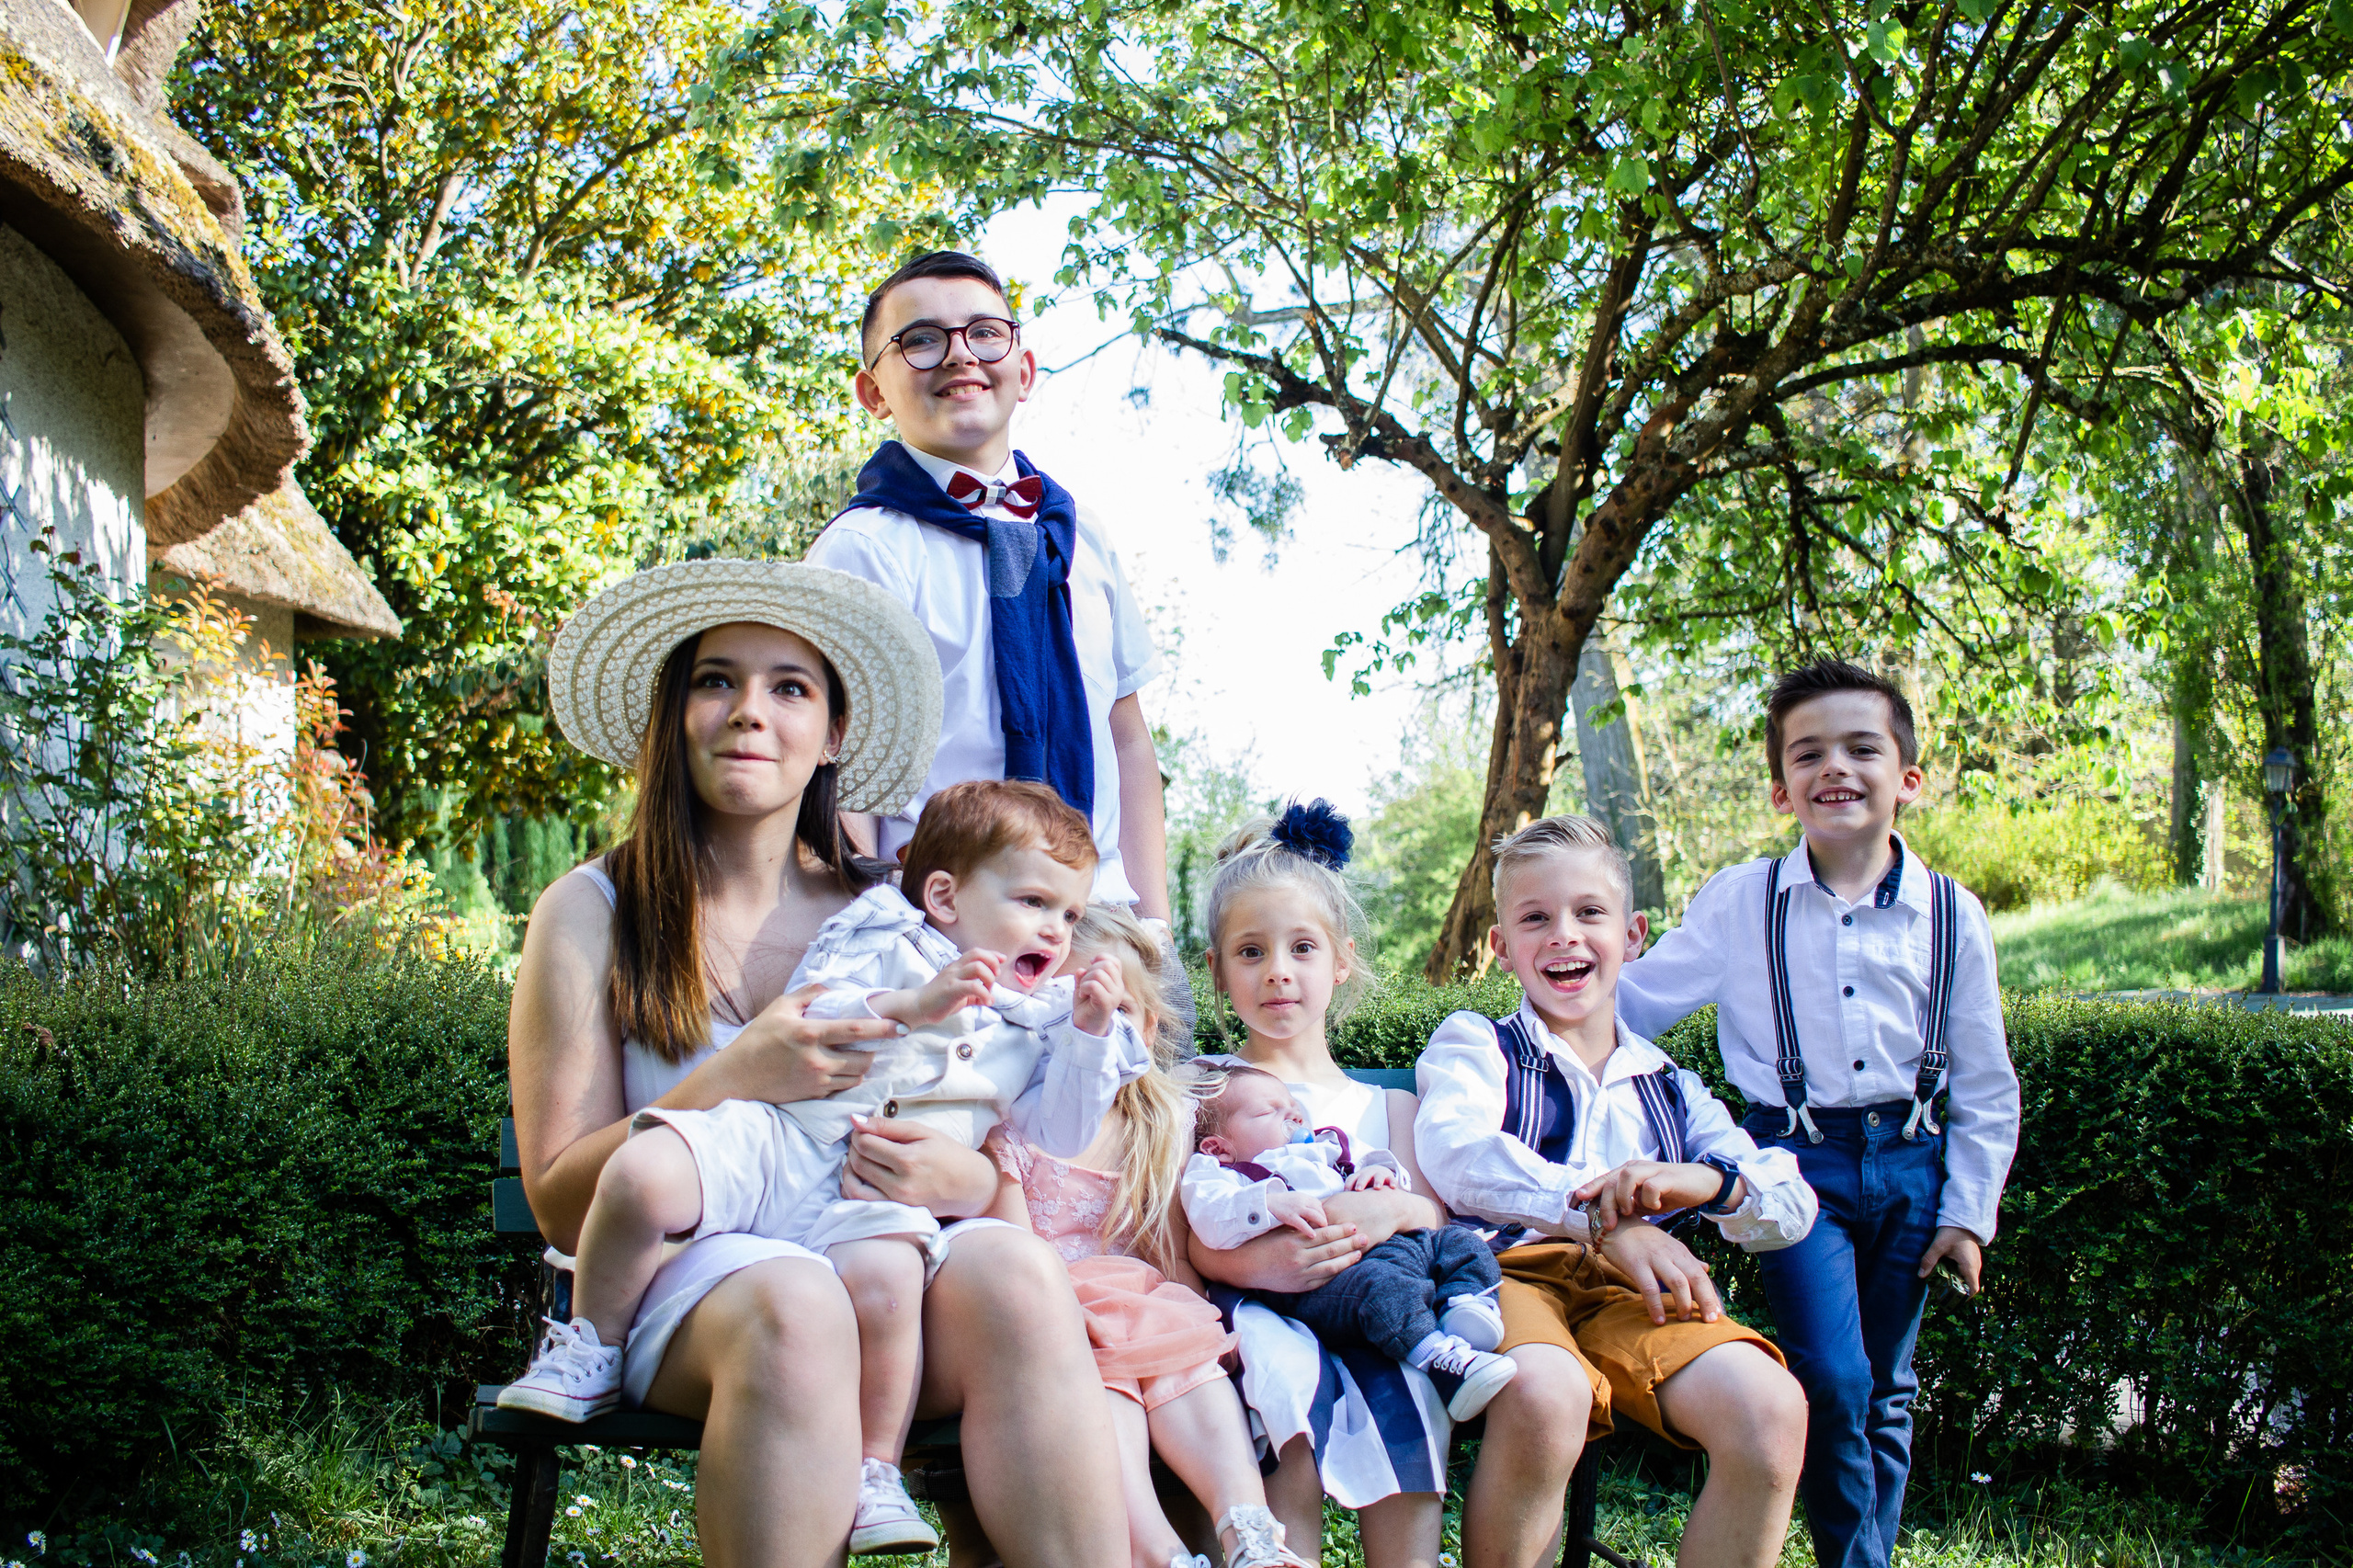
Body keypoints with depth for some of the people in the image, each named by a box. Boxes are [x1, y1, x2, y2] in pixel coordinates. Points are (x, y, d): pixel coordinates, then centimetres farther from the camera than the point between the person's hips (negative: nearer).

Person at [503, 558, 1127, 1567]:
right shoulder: (589, 915, 4)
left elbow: (993, 1137, 12)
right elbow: (561, 1202, -1)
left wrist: (969, 1181, -13)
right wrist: (735, 1082, -15)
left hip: (886, 1262, 2)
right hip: (685, 1277, -2)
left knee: (1015, 1273, -32)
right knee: (793, 1308, -37)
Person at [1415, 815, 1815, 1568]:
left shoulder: (1669, 1087, 26)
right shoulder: (1474, 1045, 15)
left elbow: (1793, 1206, 14)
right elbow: (1454, 1151, -9)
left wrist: (1709, 1182, -10)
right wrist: (1603, 1216, -21)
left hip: (1633, 1290, 4)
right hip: (1510, 1268, -3)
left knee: (1771, 1407, -26)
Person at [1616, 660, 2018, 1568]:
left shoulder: (1950, 914, 2)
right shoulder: (1738, 904, -3)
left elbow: (1985, 1086, 8)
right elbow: (1632, 1004, 5)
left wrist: (1969, 1213, 5)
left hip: (1910, 1163, 2)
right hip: (1797, 1161, -2)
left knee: (1885, 1394, 10)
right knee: (1830, 1381, -15)